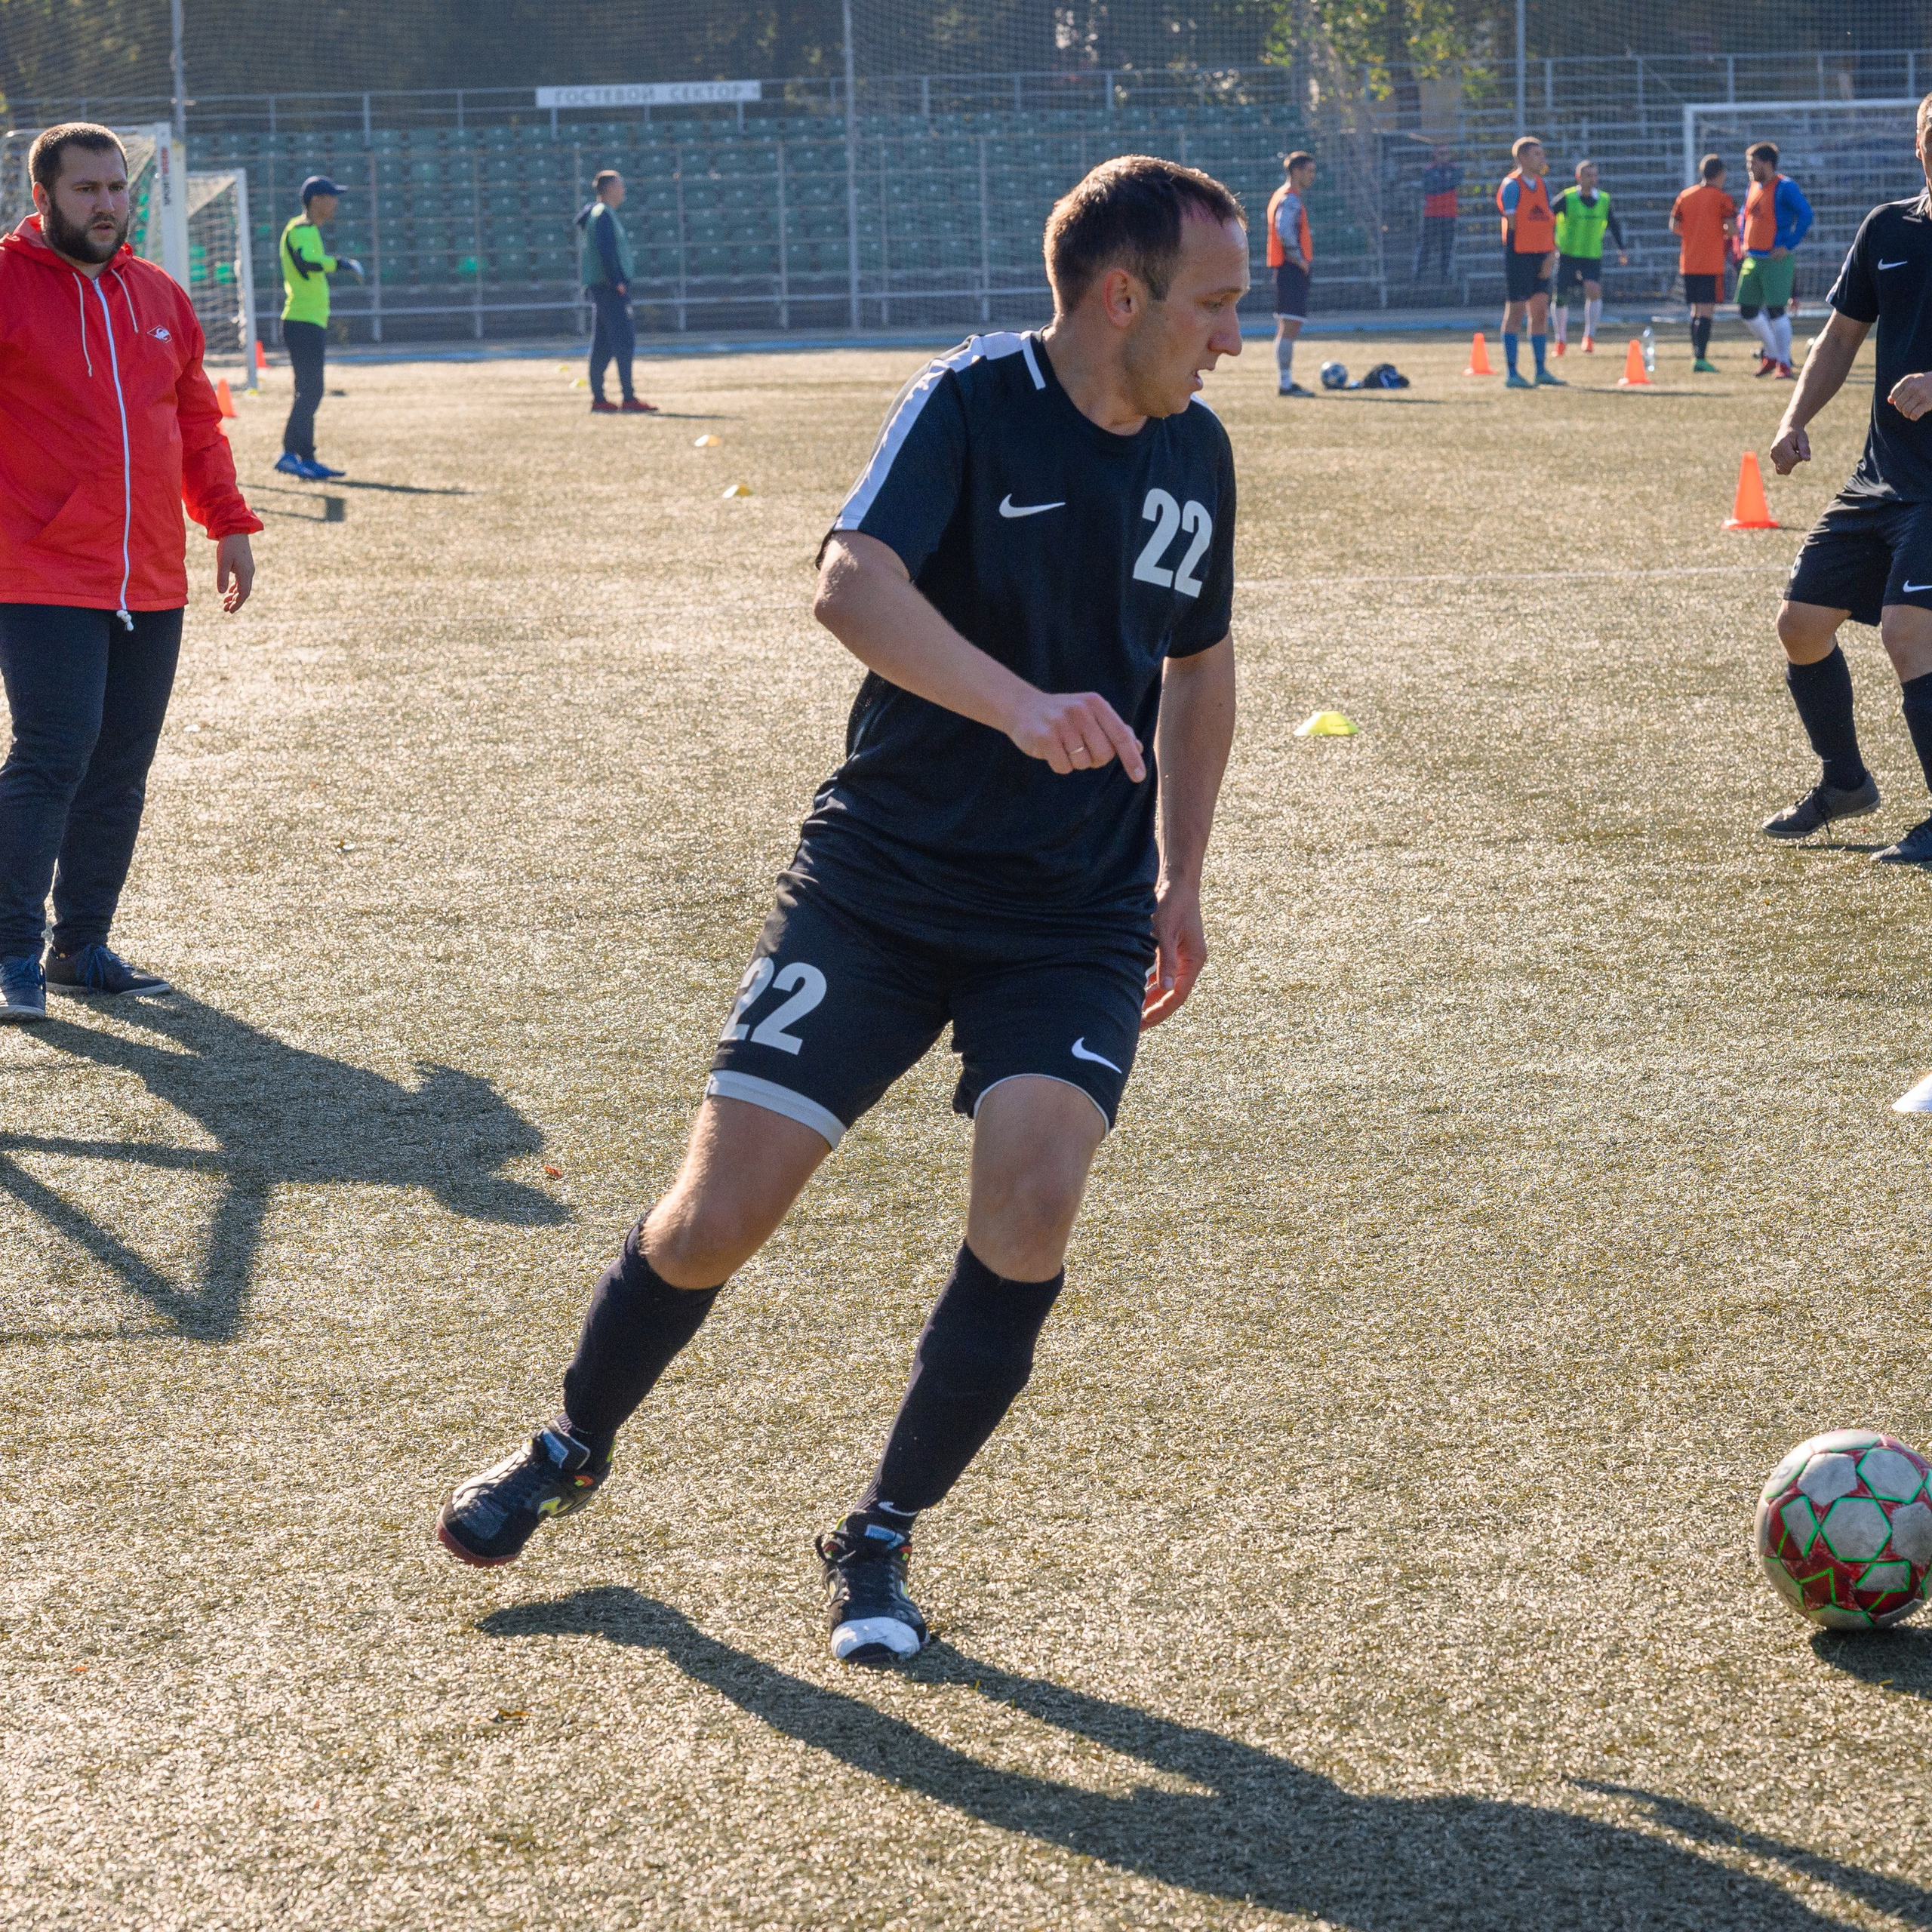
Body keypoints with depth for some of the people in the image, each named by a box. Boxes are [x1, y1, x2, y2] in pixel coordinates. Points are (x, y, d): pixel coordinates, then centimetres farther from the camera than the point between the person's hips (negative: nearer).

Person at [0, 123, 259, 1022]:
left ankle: (84, 947, 17)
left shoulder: (159, 295, 15)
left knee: (122, 771, 8)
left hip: (152, 582, 6)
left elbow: (196, 418, 22)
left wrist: (227, 521, 16)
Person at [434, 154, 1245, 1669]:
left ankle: (882, 1539, 1)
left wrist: (1180, 879, 20)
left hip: (1076, 920, 4)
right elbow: (852, 585, -30)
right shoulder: (975, 404, -12)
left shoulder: (1194, 456, 6)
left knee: (1030, 1205, -19)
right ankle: (575, 1450, 27)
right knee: (719, 1213, -4)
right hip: (879, 884, -3)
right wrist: (1024, 709, -44)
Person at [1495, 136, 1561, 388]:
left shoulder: (1541, 185, 14)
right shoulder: (1512, 185, -9)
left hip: (1541, 255, 7)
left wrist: (1552, 253, -2)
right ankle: (1511, 374, 0)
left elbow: (1549, 221, 11)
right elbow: (1513, 222, -12)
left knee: (1540, 313, 10)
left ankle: (1542, 370, 17)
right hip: (1519, 253, -7)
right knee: (1516, 312, -4)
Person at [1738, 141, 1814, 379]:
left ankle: (1783, 363, -1)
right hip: (1753, 259, 8)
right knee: (1747, 310, 8)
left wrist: (1788, 245, -19)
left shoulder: (1785, 187, -11)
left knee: (1775, 311, -10)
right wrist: (1744, 241, 17)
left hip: (1776, 260, -8)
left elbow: (1806, 215, -18)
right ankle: (1772, 353, 26)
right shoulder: (1753, 187, 14)